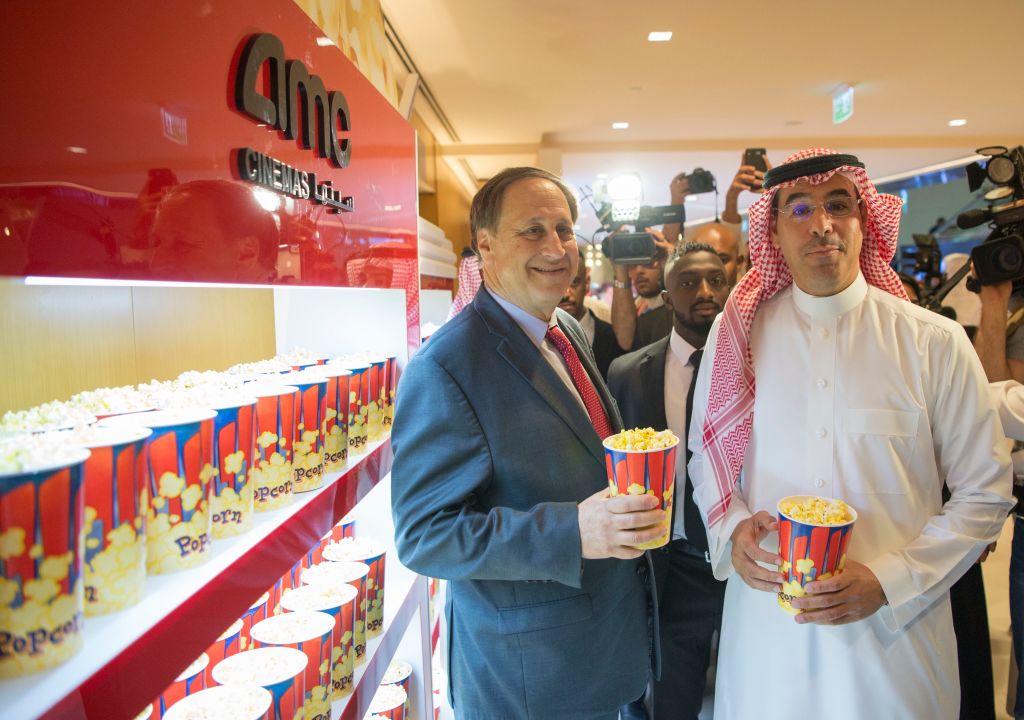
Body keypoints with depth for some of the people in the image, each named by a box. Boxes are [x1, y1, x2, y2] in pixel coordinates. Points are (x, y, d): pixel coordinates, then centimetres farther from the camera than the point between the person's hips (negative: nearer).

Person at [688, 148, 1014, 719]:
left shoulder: (936, 344, -6)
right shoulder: (736, 334, -2)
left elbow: (985, 495, -2)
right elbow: (706, 458, 6)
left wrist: (888, 582, -13)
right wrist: (732, 532, -12)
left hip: (893, 633, 0)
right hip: (765, 619, 1)